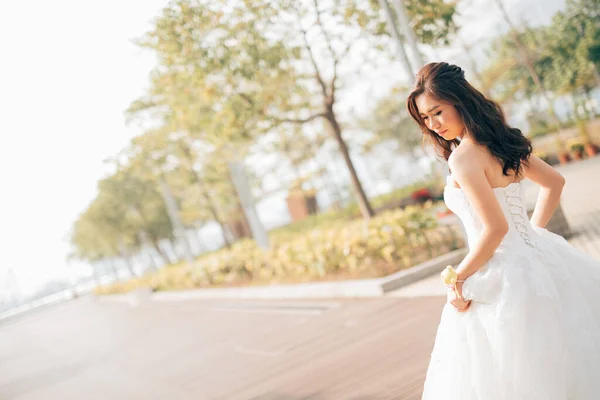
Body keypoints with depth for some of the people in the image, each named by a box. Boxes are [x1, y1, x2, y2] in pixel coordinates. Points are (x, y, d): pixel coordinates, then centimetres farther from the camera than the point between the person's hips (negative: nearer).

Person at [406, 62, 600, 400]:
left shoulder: (462, 158, -18)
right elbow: (554, 183, 18)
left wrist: (460, 277, -13)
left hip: (501, 275, -8)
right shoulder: (502, 141, 6)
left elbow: (496, 227, -23)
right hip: (537, 257, 8)